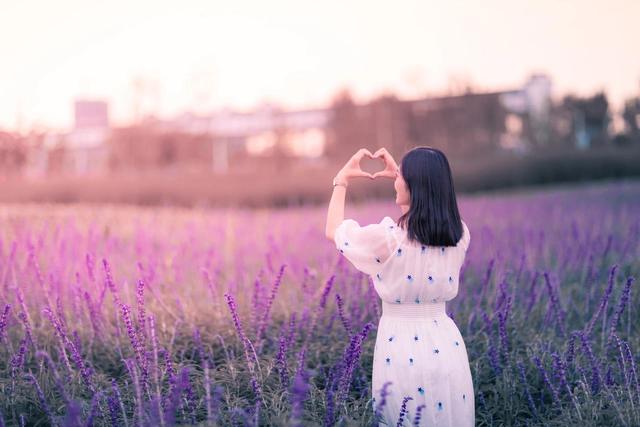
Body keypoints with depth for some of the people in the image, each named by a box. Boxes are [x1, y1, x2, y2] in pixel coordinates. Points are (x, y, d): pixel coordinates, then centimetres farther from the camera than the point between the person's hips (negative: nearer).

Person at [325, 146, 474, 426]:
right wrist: (401, 175, 24)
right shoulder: (460, 234, -4)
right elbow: (431, 202, 22)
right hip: (447, 347, 5)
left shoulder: (390, 237, -19)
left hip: (403, 349, -4)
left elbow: (333, 231, 0)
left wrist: (342, 180, 11)